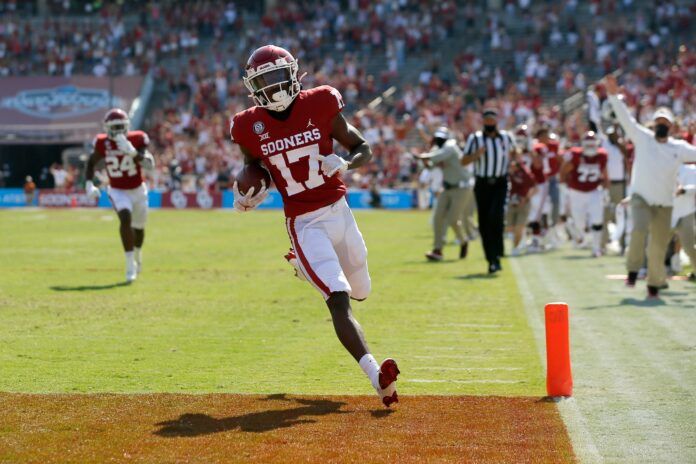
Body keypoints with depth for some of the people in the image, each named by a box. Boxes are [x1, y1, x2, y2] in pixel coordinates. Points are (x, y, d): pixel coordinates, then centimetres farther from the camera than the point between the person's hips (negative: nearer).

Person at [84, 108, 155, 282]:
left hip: (138, 190, 1)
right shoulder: (102, 143, -13)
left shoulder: (137, 139, -17)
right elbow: (91, 163, 5)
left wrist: (132, 152, -41)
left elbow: (150, 165, -27)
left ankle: (137, 253, 52)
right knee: (125, 217, -29)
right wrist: (89, 184, -9)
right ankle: (130, 263, -23)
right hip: (117, 191, -1)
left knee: (138, 226, 17)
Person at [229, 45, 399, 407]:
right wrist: (244, 198, -6)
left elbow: (363, 150, 3)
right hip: (304, 224, -3)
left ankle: (304, 265, 47)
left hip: (339, 213, 3)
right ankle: (374, 374, -28)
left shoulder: (319, 106, -5)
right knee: (338, 300, -19)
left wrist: (344, 163, -19)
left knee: (359, 292, 18)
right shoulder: (251, 127, -3)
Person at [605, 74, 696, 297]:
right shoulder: (642, 137, 1)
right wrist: (614, 96, -17)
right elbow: (625, 118, -7)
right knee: (639, 229, -27)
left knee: (659, 246, 4)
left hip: (664, 204, 2)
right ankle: (633, 270, -9)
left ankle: (654, 283, 21)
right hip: (641, 198, -2)